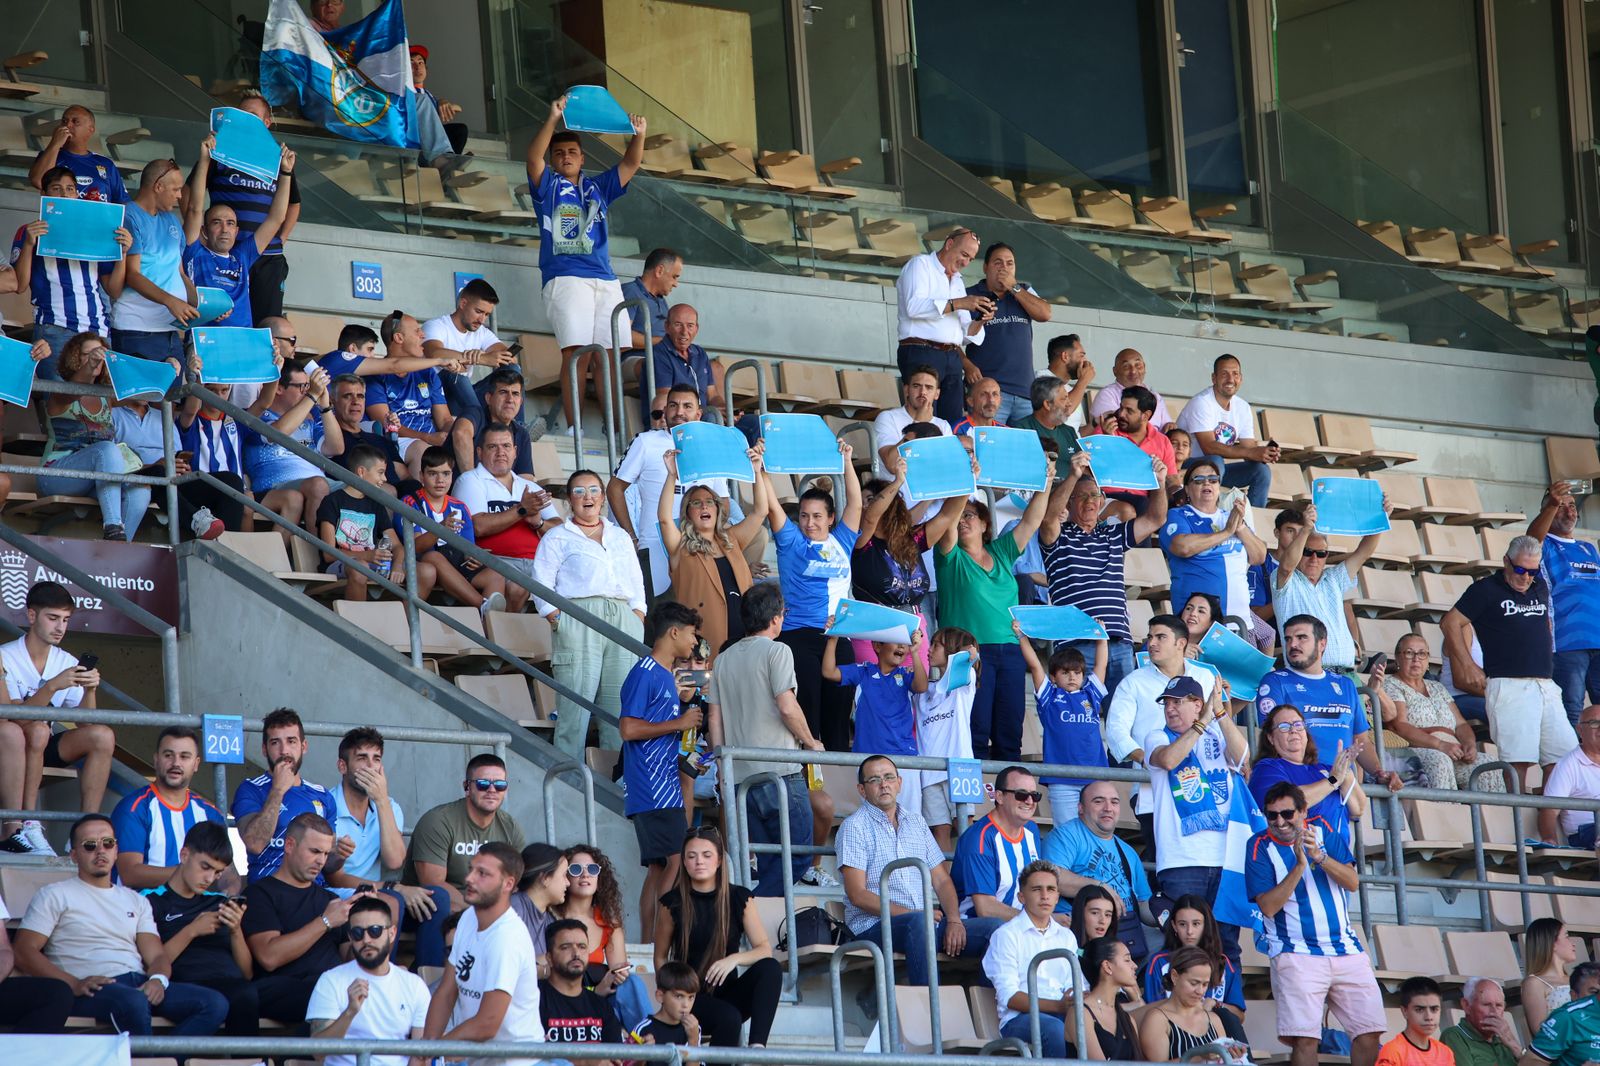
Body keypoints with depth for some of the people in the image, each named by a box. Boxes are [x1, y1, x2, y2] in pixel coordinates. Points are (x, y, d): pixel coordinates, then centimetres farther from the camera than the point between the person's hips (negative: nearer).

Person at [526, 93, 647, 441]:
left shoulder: (598, 188, 26)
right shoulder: (548, 186, 14)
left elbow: (630, 164, 21)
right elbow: (533, 157, -3)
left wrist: (638, 135, 2)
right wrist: (553, 119, -15)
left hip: (605, 280, 4)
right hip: (565, 279, -4)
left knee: (607, 357, -4)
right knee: (577, 353, -17)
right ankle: (573, 428, -20)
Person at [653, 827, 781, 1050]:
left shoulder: (739, 898, 3)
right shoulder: (672, 903, -1)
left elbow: (765, 950, -2)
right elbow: (661, 958, 6)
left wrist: (735, 959, -23)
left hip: (726, 993, 3)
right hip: (689, 997, -3)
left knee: (770, 968, -26)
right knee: (729, 1018, -36)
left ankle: (757, 1046, -37)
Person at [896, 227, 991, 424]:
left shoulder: (958, 283, 25)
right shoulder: (920, 265, 4)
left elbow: (966, 335, 22)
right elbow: (914, 306, -16)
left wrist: (979, 320, 0)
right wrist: (959, 304, -18)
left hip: (952, 357, 7)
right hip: (921, 354, -7)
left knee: (953, 422, -4)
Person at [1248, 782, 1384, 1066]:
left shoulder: (1322, 831, 8)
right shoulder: (1260, 847, -1)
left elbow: (1352, 882, -1)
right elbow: (1268, 906, -10)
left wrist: (1320, 856, -18)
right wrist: (1299, 866, -18)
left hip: (1346, 949, 4)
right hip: (1296, 954, -4)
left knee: (1369, 1032, -1)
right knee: (1304, 1039, -19)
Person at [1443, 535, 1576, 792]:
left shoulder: (1540, 588, 18)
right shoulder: (1486, 590, 0)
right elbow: (1450, 623, -2)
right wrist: (1469, 666, -5)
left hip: (1546, 686, 7)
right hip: (1510, 684, -7)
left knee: (1562, 755, 0)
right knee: (1519, 760, -14)